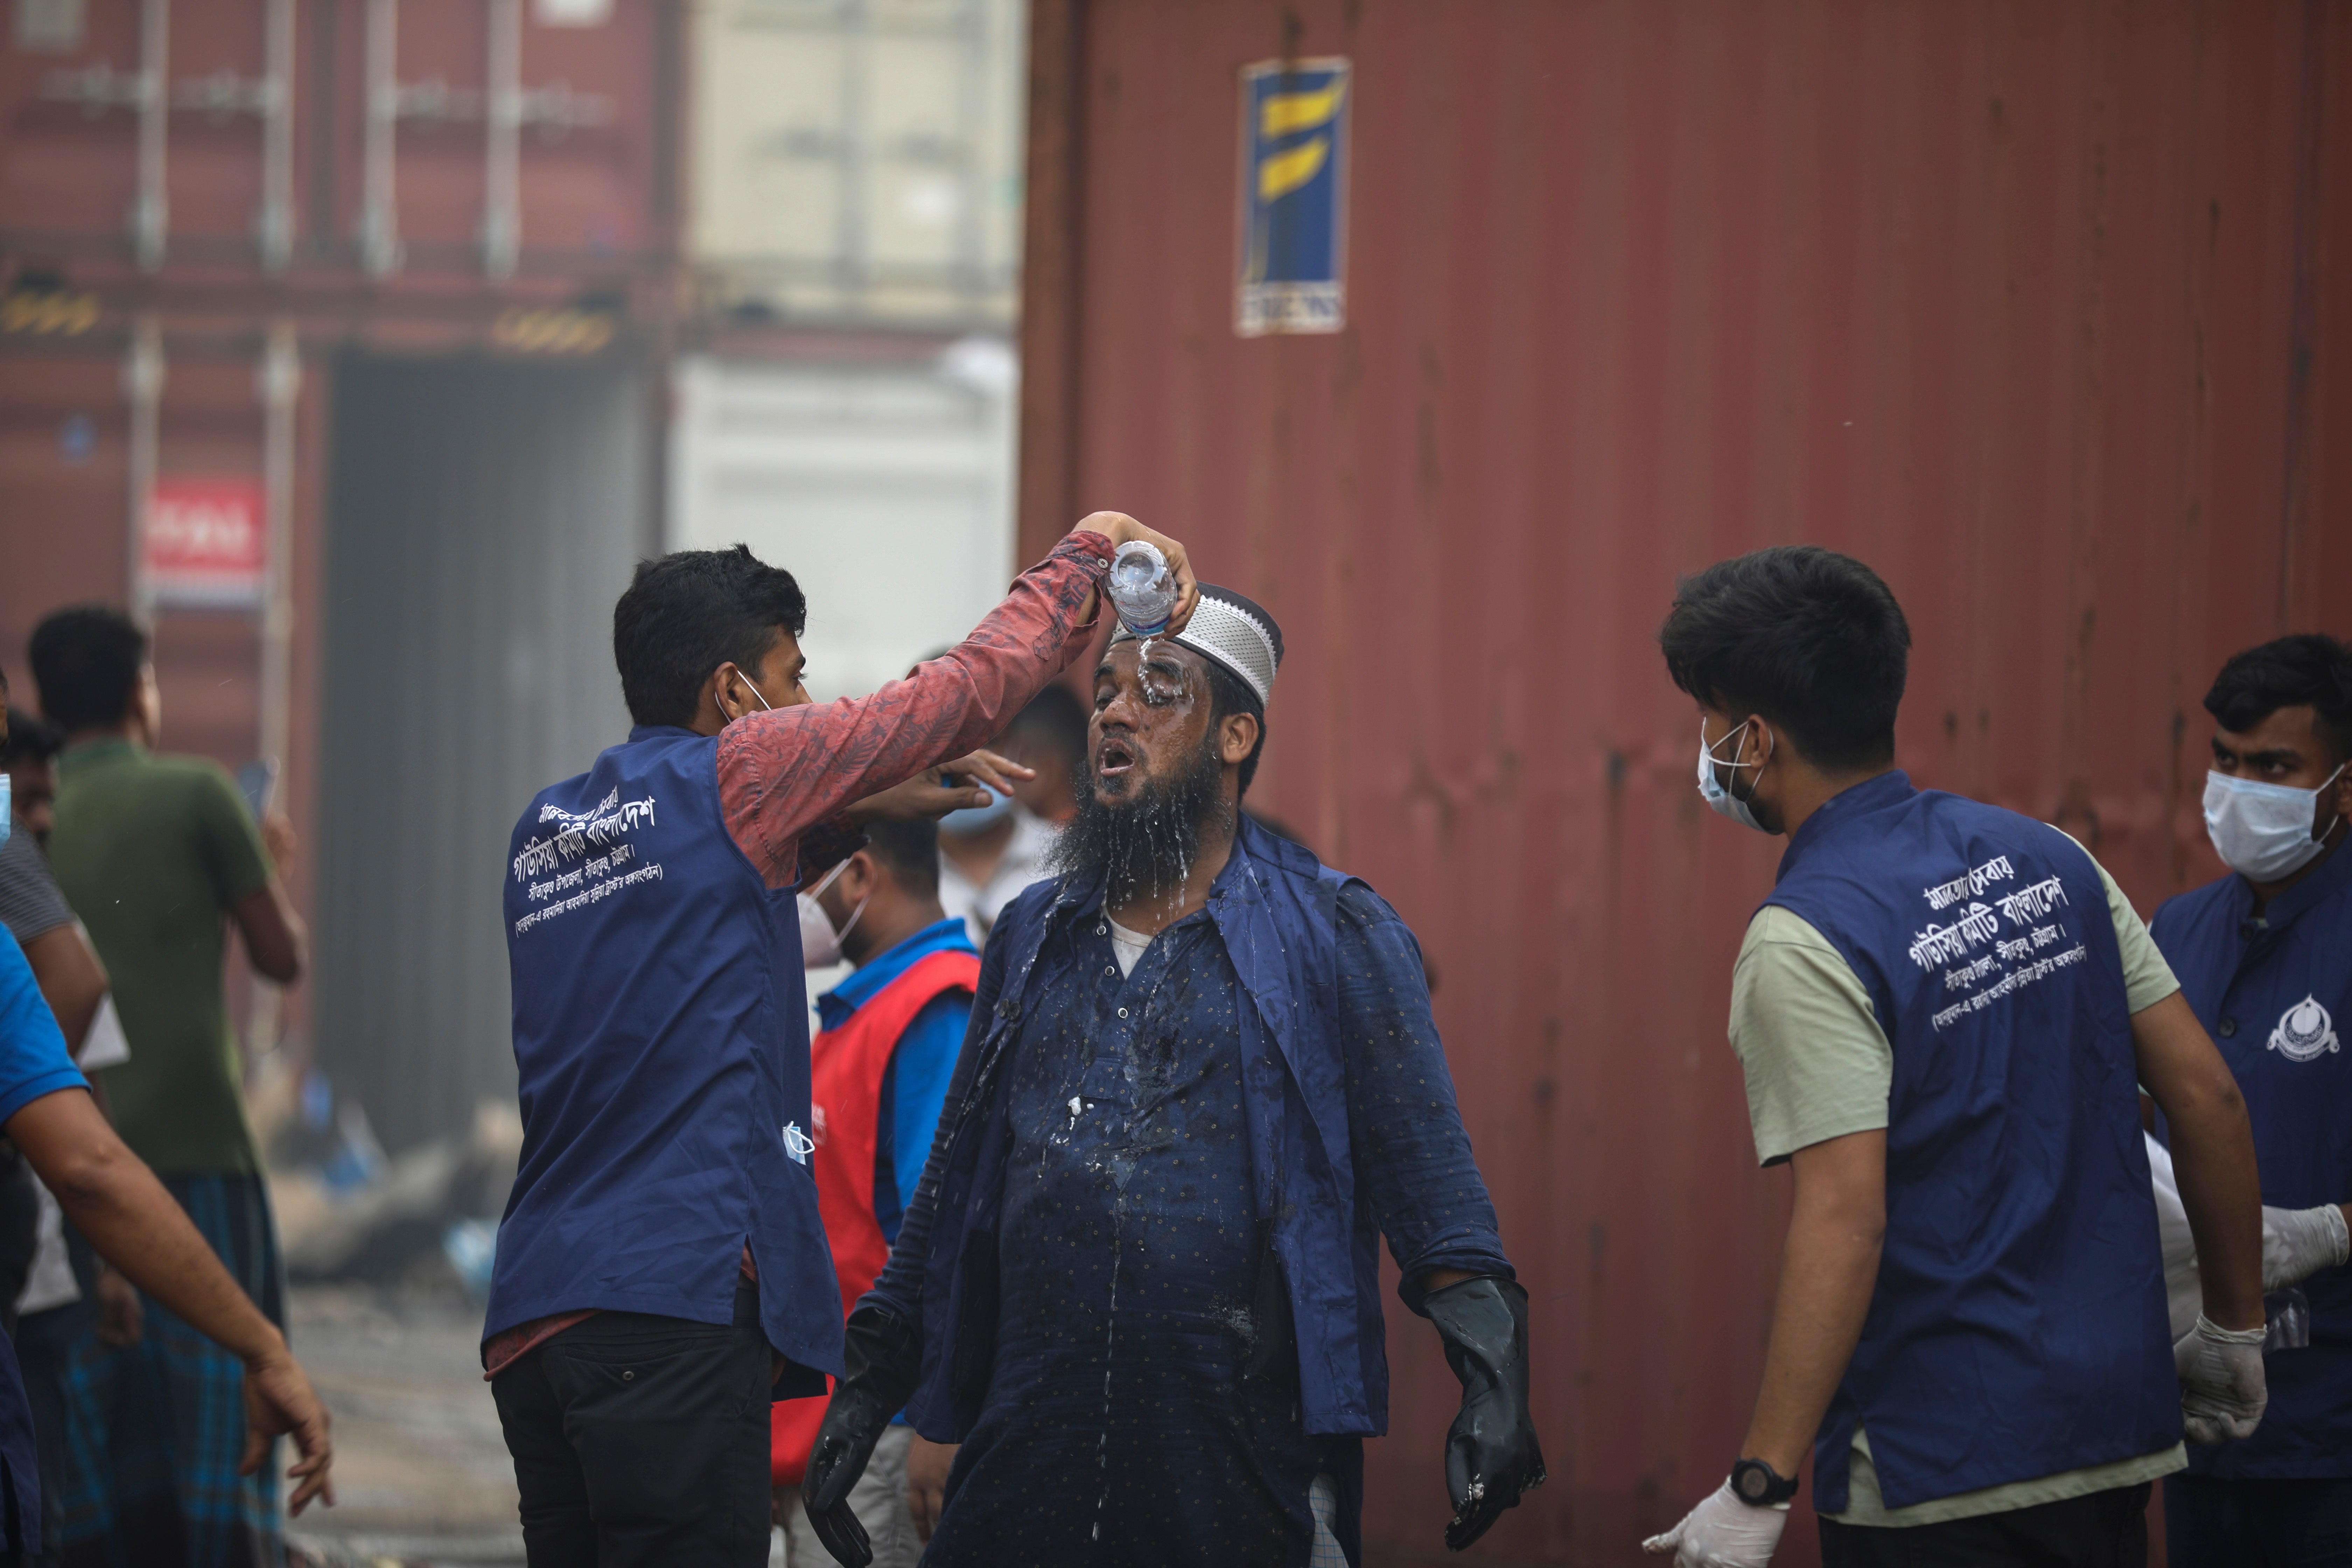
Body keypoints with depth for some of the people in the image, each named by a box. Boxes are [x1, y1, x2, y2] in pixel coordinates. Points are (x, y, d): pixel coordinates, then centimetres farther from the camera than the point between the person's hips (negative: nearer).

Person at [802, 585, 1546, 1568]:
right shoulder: (1031, 938, 15)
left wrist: (1491, 1375, -15)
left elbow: (1430, 1186, -3)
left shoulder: (1335, 936, 2)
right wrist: (868, 1386, 16)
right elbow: (951, 1189, 21)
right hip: (1029, 1467, 4)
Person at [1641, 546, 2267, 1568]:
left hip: (1941, 1481, -7)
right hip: (2118, 1436, 7)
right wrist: (2236, 1328, 18)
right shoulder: (2046, 860, 7)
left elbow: (1846, 1220, -23)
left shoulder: (1806, 940, -15)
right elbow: (2206, 1096, 7)